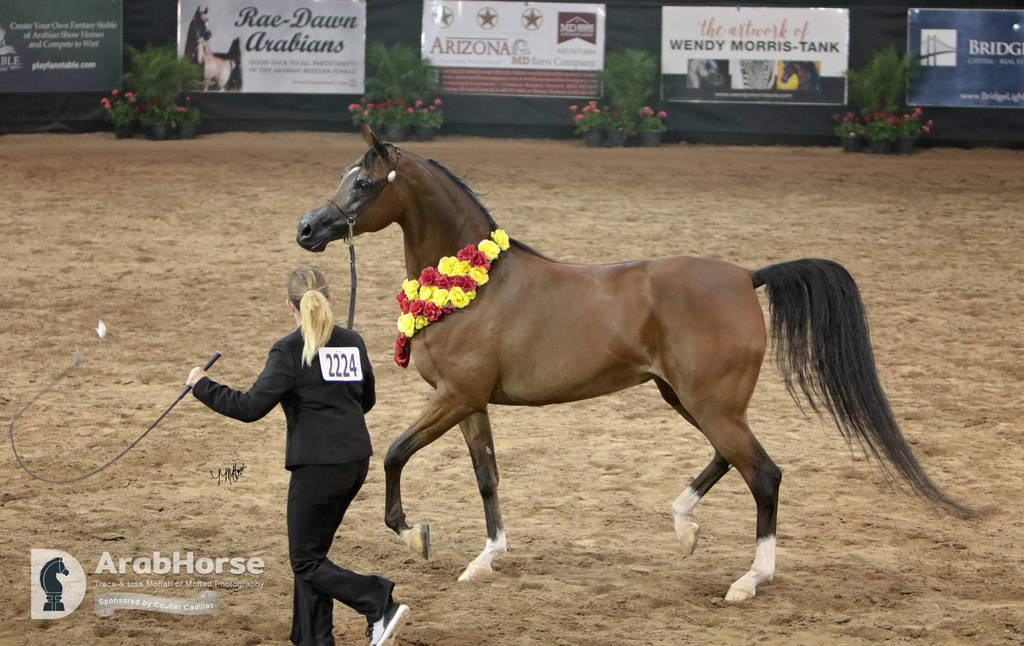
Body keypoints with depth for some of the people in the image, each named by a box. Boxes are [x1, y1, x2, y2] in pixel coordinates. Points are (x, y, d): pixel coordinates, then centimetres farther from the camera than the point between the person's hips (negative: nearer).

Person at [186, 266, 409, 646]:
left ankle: (381, 605, -12)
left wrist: (202, 386, -2)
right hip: (356, 461, 7)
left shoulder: (290, 351, -13)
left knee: (306, 561, 3)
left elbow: (251, 407, -15)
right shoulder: (352, 343, 7)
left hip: (318, 466, -7)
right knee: (312, 552, 18)